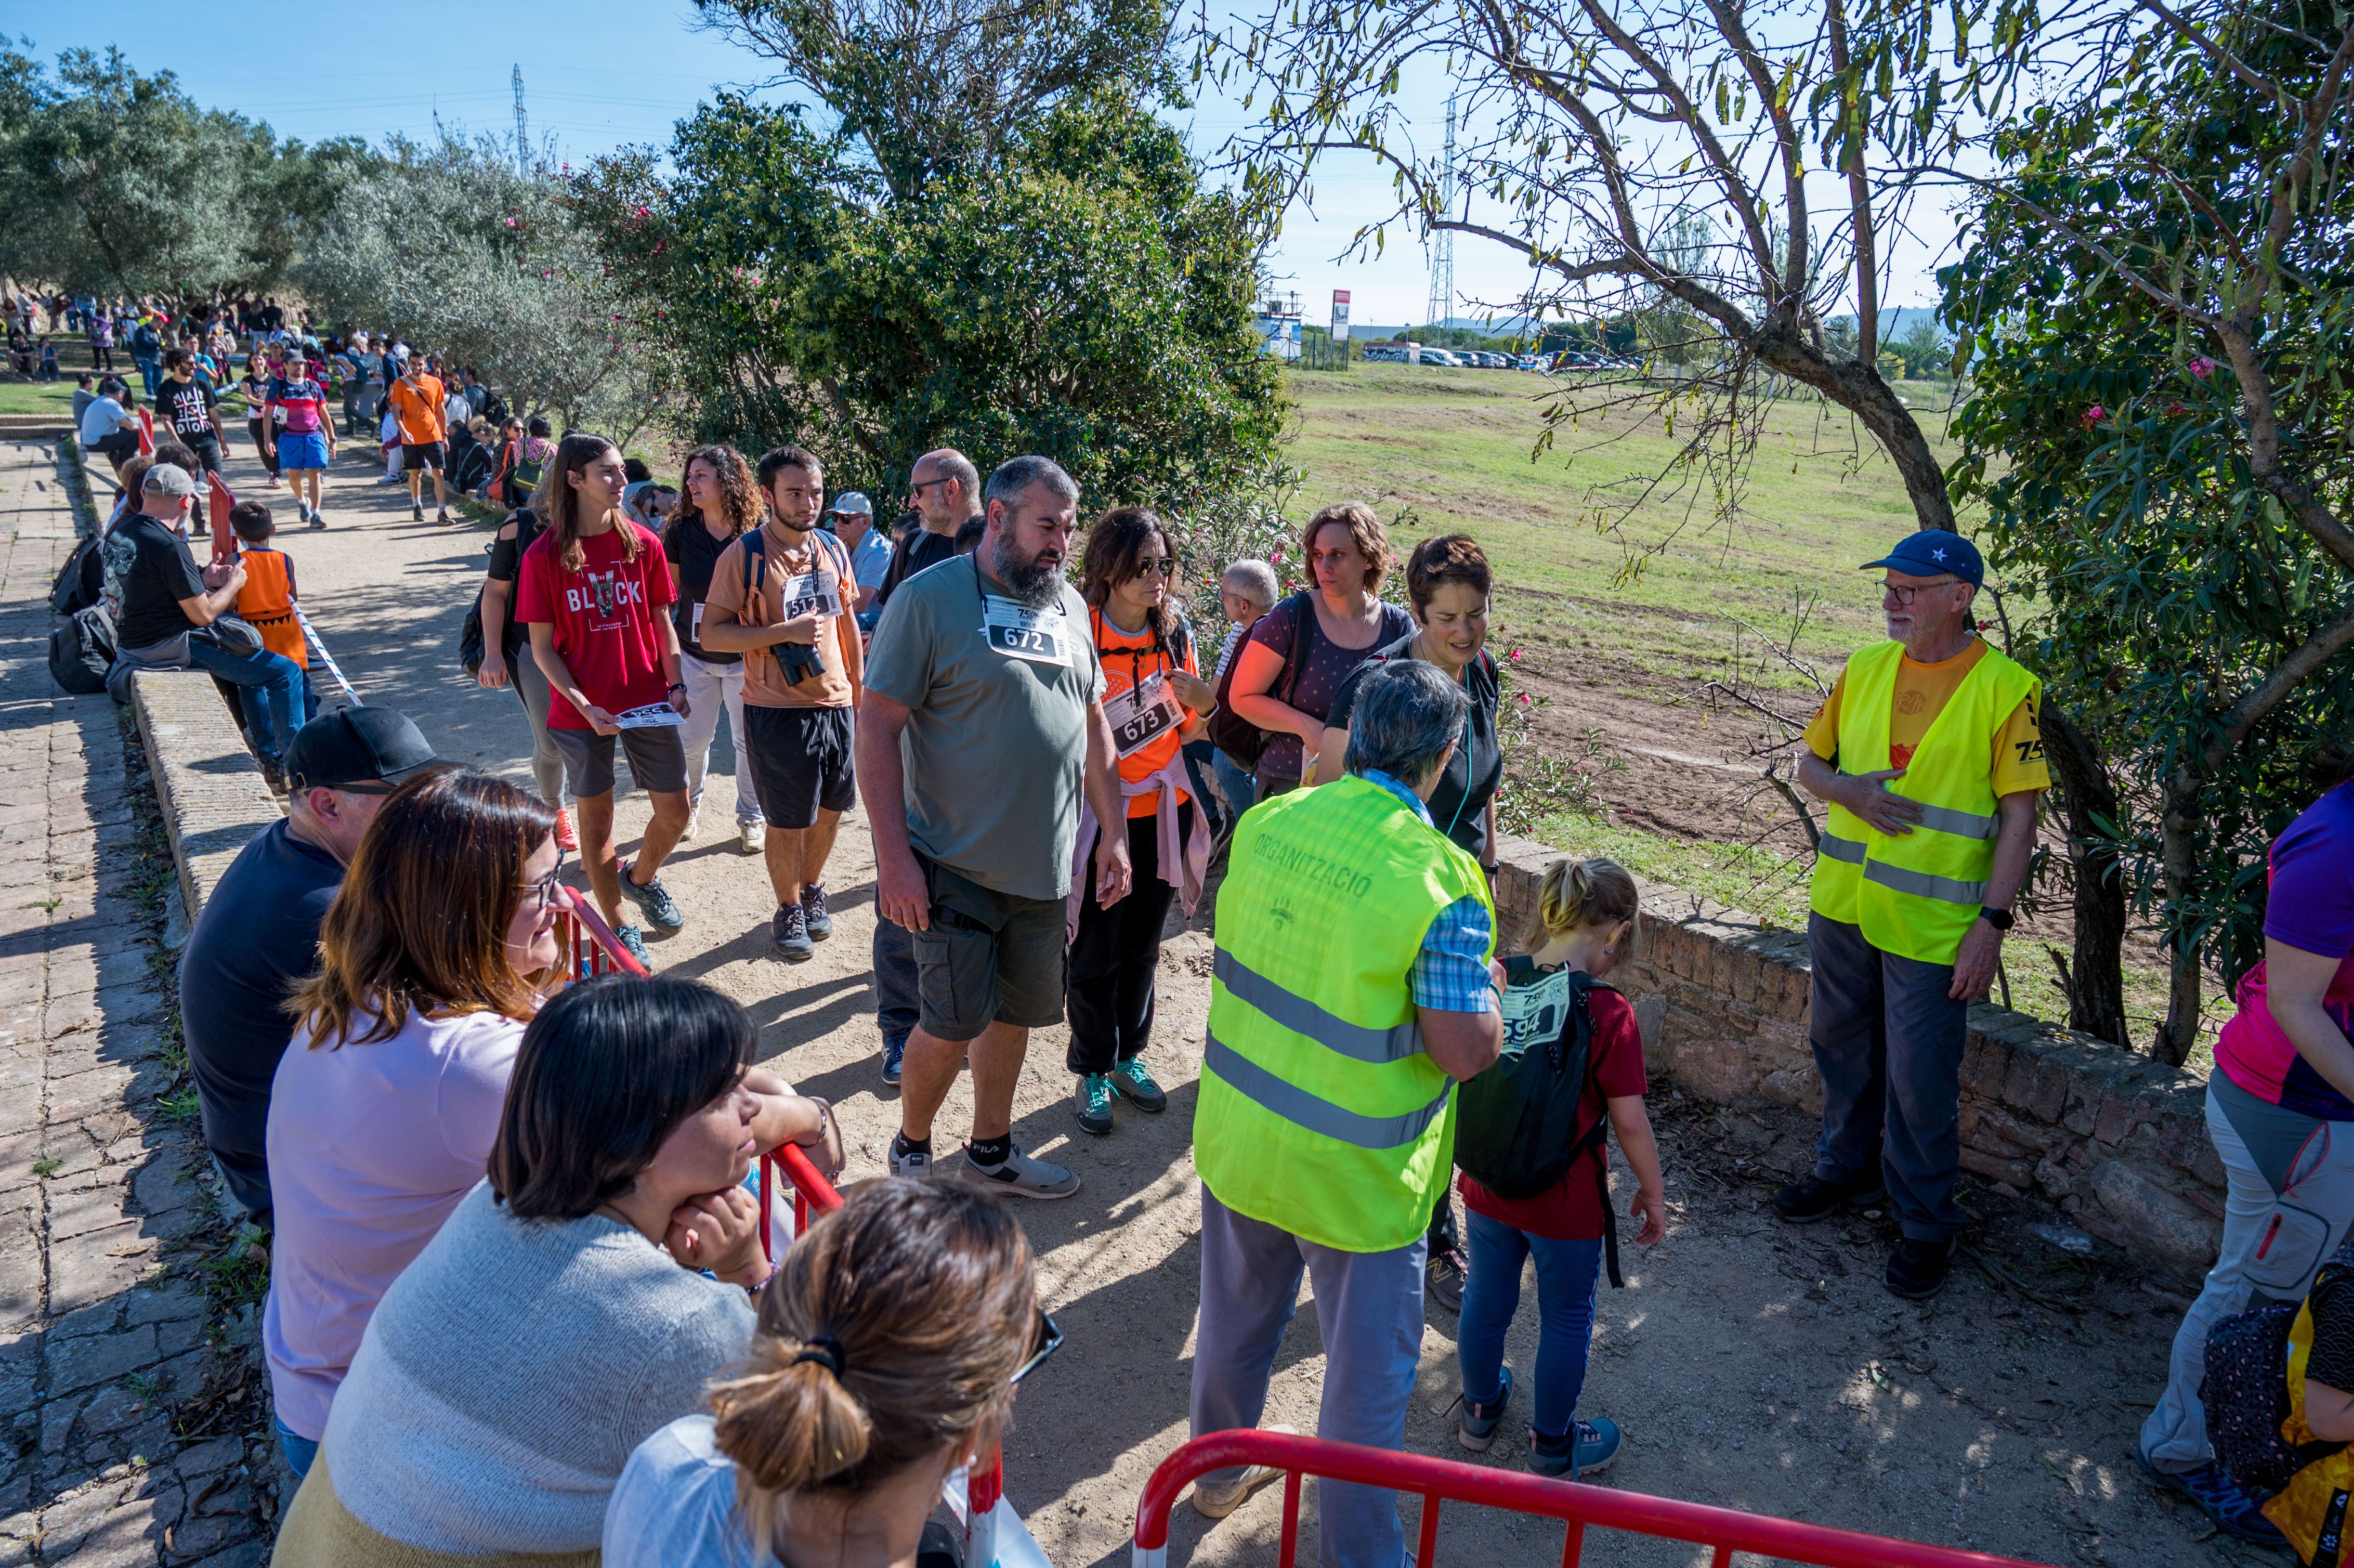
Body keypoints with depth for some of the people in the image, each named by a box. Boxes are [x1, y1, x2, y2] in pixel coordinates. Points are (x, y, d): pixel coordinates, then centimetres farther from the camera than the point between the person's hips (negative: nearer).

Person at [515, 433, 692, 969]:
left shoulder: (643, 544, -1)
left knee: (675, 811, 7)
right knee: (596, 817, 9)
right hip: (582, 709, -2)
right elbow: (542, 646, -5)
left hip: (648, 702, 2)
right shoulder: (544, 556, -8)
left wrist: (676, 685, -6)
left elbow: (661, 622, 7)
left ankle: (642, 876, 39)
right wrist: (583, 705, -16)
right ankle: (618, 928, 25)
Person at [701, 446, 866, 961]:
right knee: (787, 820, 6)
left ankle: (812, 889, 40)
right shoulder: (743, 556, -12)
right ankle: (789, 910, 27)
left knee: (831, 807, 16)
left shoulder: (833, 549, 6)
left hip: (835, 704, 5)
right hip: (776, 710, -5)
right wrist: (786, 632, -22)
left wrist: (859, 688, 17)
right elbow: (711, 634, -14)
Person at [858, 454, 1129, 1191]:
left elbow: (1092, 722, 16)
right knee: (954, 1021, -1)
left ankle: (990, 1150, 35)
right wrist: (893, 855, -18)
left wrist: (1113, 833, 13)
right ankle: (910, 1152, 25)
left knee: (1017, 1013, 15)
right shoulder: (929, 598, -10)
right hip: (956, 866, -6)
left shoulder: (1069, 605, 10)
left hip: (1043, 866, 6)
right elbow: (877, 726, -13)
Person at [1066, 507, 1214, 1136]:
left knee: (1143, 945, 16)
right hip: (1096, 813, -4)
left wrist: (1200, 701, -12)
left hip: (1162, 813, 5)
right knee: (1094, 950, 4)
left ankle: (1128, 1055, 33)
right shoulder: (1078, 631, -13)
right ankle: (1091, 1072, 22)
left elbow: (1191, 731, 8)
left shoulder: (1174, 631, 1)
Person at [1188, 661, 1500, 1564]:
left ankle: (1220, 1473, 52)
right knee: (1365, 1382, 16)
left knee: (1234, 1324, 28)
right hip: (1355, 1181, -5)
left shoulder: (1267, 822, -8)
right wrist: (1490, 986, -1)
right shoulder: (1442, 881, -24)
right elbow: (1465, 1052, -20)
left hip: (1238, 1140, 6)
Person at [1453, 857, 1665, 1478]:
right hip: (1567, 1205, -4)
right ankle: (1553, 1446, 35)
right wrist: (1653, 1193, -1)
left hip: (1487, 1188, 4)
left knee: (1486, 1299, 24)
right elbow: (1629, 1121, -17)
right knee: (1567, 1319, 18)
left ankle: (1480, 1409, 44)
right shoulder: (1608, 1014, -22)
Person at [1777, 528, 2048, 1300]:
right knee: (1842, 1046, 20)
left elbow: (2018, 817, -11)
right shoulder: (1864, 668, 4)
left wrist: (1992, 923, -16)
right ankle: (1849, 1167, 42)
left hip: (1932, 925, -5)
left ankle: (1925, 1224, 22)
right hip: (1843, 904, 5)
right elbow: (1810, 761, 12)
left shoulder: (2005, 688, -11)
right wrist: (1848, 790, -11)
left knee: (1921, 1080, 3)